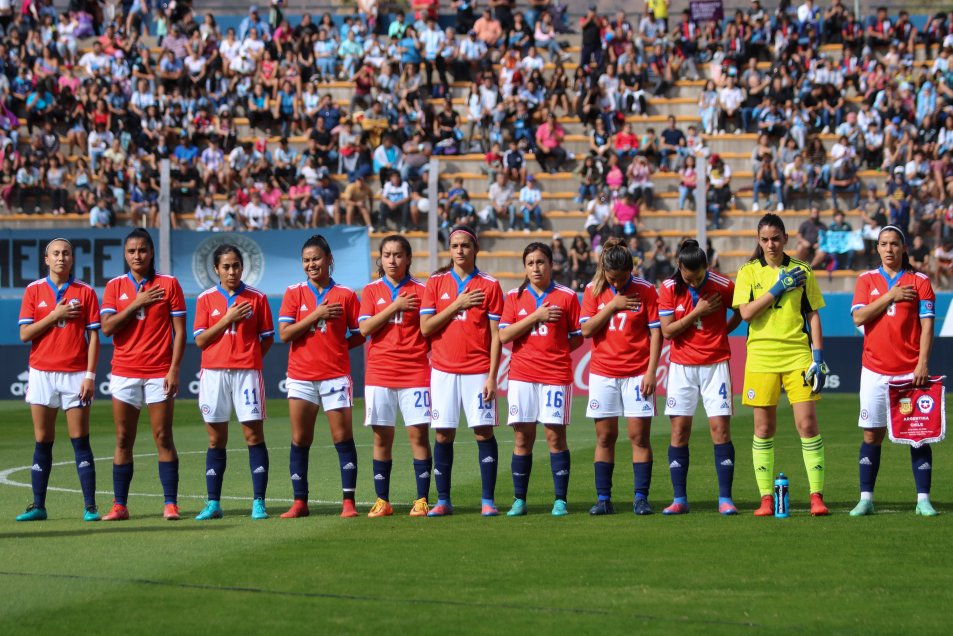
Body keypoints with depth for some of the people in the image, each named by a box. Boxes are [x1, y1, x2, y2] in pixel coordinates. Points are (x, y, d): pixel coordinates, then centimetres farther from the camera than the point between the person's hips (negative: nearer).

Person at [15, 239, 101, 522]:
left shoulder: (85, 292, 3)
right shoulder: (33, 290, 7)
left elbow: (93, 336, 1)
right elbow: (25, 334, 1)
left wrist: (90, 375, -7)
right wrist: (55, 315, -10)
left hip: (75, 375, -2)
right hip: (42, 374, 2)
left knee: (81, 442, -3)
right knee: (42, 442, 4)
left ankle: (90, 506, -4)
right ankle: (38, 506, 7)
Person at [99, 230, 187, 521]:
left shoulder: (168, 284, 2)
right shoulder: (115, 286, 7)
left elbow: (179, 330, 0)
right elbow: (107, 327, -4)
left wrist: (174, 369, -8)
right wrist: (137, 304, -11)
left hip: (159, 374, -2)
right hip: (124, 373, 2)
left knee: (163, 439, -3)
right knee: (123, 440, 3)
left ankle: (171, 504, -2)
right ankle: (120, 505, 5)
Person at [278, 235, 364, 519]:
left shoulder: (345, 295, 2)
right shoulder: (294, 293, 4)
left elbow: (359, 335, 7)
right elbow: (284, 333, -5)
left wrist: (336, 347, -6)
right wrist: (316, 315, -12)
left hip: (335, 375, -1)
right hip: (301, 376, 1)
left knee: (343, 437, -3)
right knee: (300, 440, 3)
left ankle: (348, 501, -1)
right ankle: (300, 503, 8)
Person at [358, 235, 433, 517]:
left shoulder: (420, 290, 4)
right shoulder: (372, 291, 8)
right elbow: (365, 328, -4)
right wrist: (395, 307, -10)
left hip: (415, 373, -1)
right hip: (379, 374, 1)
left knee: (418, 433, -6)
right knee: (382, 436, 3)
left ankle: (422, 500, -2)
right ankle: (382, 501, 9)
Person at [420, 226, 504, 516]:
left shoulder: (490, 286, 3)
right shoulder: (436, 283, 7)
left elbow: (496, 335, 1)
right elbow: (425, 328, 0)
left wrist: (492, 376, -6)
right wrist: (456, 305, -8)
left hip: (478, 370, -1)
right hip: (444, 370, 2)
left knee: (484, 432, -5)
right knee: (443, 435, 1)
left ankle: (488, 500, -1)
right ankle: (443, 501, 8)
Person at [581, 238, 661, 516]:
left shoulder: (645, 290, -2)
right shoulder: (593, 290, 3)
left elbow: (656, 333, -2)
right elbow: (586, 329, -5)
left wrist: (651, 372, -8)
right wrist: (612, 306, -14)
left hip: (637, 373, -2)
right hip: (602, 373, 2)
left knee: (639, 435, -4)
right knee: (604, 437, 3)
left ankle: (641, 498, -1)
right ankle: (603, 499, 6)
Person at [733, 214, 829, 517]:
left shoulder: (801, 271, 8)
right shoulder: (748, 273, 5)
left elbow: (813, 316, 9)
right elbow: (746, 312, -8)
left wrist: (818, 357, 1)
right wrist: (778, 288, -10)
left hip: (798, 355, 0)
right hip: (761, 357, 0)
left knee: (807, 424, -6)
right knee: (764, 428, 2)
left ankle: (817, 495, -3)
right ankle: (766, 498, 7)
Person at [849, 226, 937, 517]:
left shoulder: (919, 281, 4)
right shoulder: (867, 280, 9)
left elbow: (927, 325, -2)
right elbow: (858, 317, -5)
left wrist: (923, 362, -12)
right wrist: (890, 297, -11)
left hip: (910, 370, -1)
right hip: (875, 371, 1)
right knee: (871, 433, 2)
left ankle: (923, 499, 0)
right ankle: (866, 499, 5)